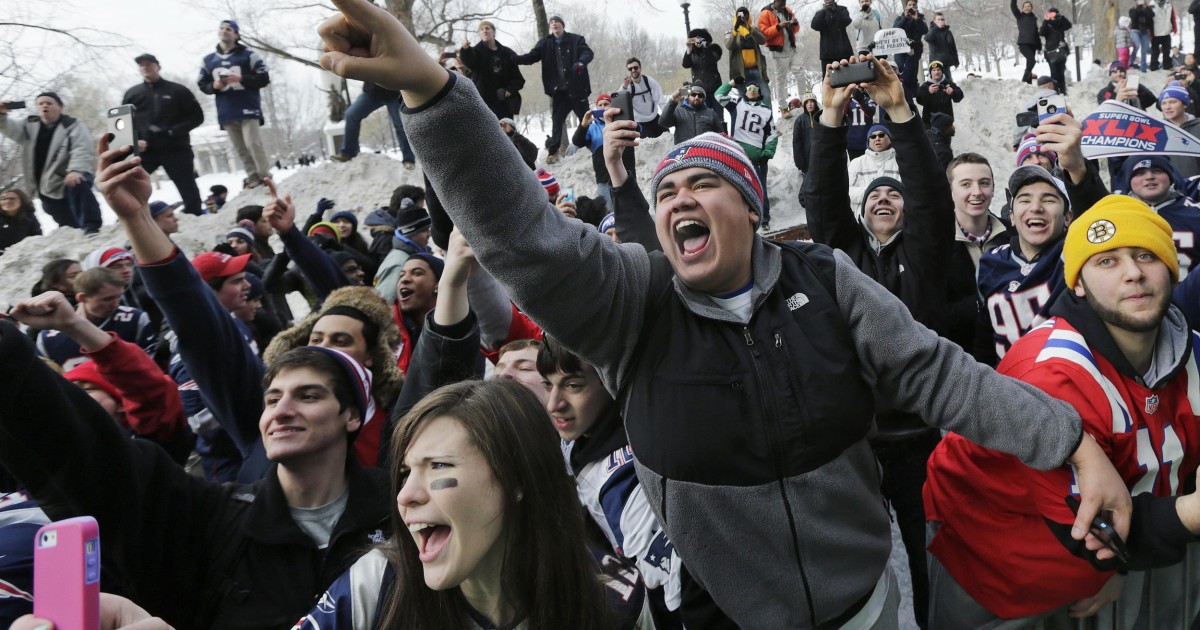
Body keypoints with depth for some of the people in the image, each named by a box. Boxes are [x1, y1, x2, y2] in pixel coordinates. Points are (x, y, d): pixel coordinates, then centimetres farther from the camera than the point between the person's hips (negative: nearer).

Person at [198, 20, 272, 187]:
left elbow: (264, 78, -3)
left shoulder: (248, 54, 0)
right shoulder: (208, 60, 12)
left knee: (253, 143, -14)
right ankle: (253, 179, 9)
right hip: (226, 112, 4)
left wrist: (242, 79, -17)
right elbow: (202, 84, 15)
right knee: (240, 149, 4)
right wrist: (214, 86, -7)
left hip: (248, 108, -4)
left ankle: (266, 178, -6)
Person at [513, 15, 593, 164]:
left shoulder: (576, 39, 1)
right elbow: (531, 57, -2)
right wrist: (513, 59, -21)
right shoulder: (545, 43, 6)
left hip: (576, 88, -2)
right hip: (558, 90, 2)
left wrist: (581, 62, -36)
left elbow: (587, 52, -12)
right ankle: (553, 152, 7)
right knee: (556, 121, 4)